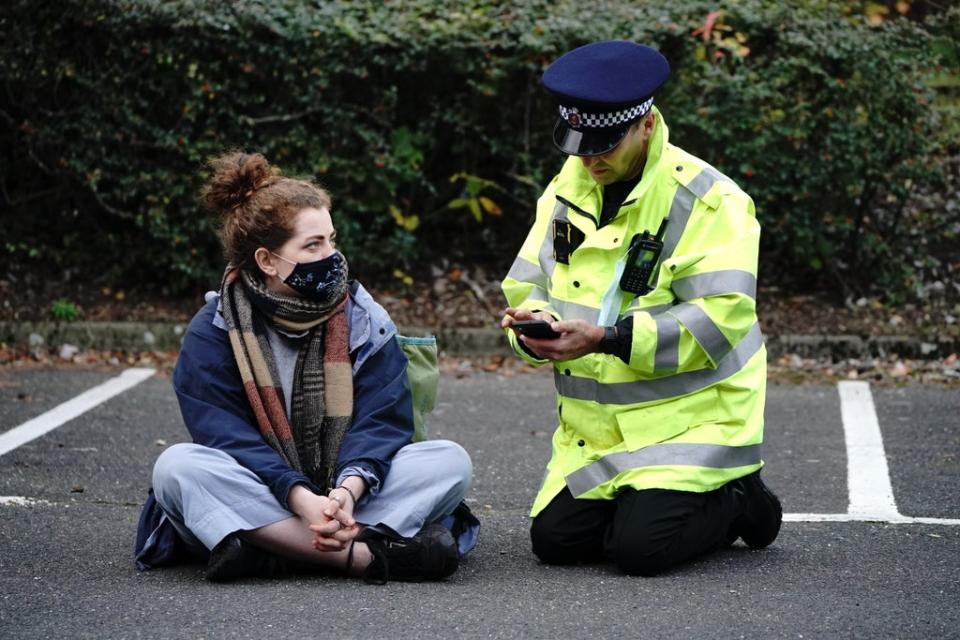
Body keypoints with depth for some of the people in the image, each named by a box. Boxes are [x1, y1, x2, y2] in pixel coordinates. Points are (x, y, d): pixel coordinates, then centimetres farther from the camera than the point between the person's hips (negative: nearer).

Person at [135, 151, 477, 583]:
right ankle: (365, 555, -41)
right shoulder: (213, 331, -3)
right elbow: (226, 434, -15)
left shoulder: (365, 320, 3)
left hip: (351, 498, 2)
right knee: (177, 466, -31)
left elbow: (381, 420, -8)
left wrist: (348, 489, -30)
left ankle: (271, 553, -36)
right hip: (263, 499, -2)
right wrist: (301, 498, -31)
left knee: (450, 460, -21)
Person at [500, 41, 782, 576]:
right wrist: (533, 322, -19)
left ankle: (737, 501, 11)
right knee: (554, 538, -5)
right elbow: (525, 285, 7)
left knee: (640, 547, -19)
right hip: (594, 427, 6)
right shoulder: (568, 189, 6)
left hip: (690, 416, -6)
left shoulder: (707, 200, -16)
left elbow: (719, 318, -24)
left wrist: (607, 339, -31)